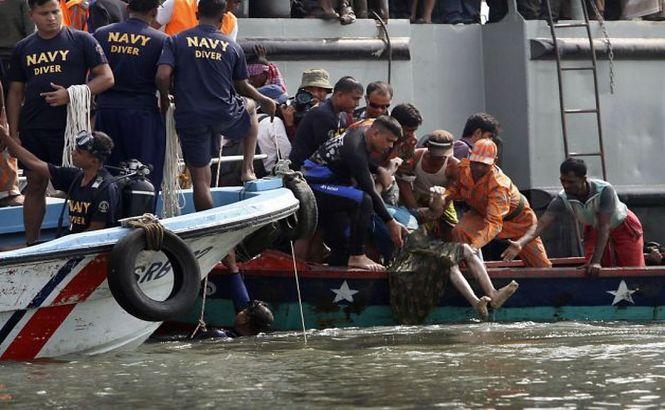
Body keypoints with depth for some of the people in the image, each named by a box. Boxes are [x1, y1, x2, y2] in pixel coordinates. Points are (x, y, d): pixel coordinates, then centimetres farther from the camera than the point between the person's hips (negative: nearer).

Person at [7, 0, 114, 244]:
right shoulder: (23, 48, 13)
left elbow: (106, 78, -2)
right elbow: (15, 92, 16)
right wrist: (13, 133, 8)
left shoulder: (81, 41, 1)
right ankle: (30, 243, 13)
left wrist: (71, 94, -14)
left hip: (70, 126, -4)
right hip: (32, 130, 4)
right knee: (35, 185, 7)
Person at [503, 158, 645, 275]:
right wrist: (520, 243, -55)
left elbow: (604, 227, -41)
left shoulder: (604, 191, -38)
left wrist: (596, 261, -47)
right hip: (595, 230, 4)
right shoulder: (563, 199, -28)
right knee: (592, 273, -7)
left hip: (624, 228, -3)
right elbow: (541, 224, -36)